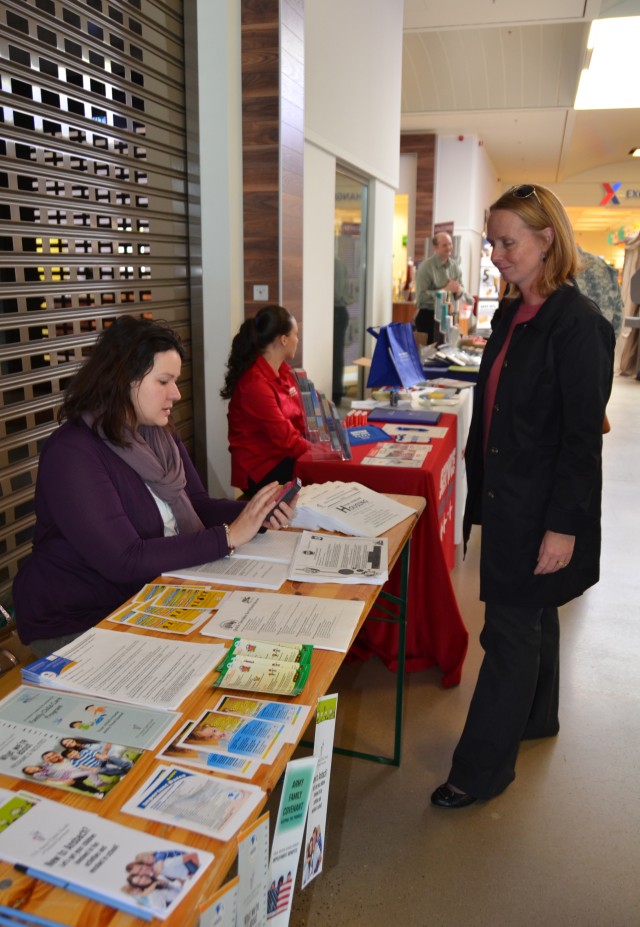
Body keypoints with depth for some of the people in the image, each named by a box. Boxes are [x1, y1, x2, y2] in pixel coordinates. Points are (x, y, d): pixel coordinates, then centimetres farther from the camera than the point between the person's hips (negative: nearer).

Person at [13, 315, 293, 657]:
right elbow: (125, 562, -29)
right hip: (75, 626, -7)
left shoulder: (161, 436, 3)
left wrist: (255, 514, -14)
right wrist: (229, 536, -28)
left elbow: (196, 505, 6)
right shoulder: (71, 454, -23)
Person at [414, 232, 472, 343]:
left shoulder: (454, 266, 5)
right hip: (428, 317, -5)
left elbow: (460, 291, 7)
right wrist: (445, 290, -22)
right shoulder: (426, 267, -12)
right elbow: (421, 297, -20)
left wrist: (459, 291, -17)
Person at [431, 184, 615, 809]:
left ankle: (482, 769, 17)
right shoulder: (510, 316, 8)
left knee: (510, 630, 1)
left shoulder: (577, 324, -18)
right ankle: (537, 717, 44)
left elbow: (582, 435, -19)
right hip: (507, 499, 8)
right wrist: (481, 491, 16)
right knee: (531, 615, 23)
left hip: (542, 510, -8)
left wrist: (563, 525, -19)